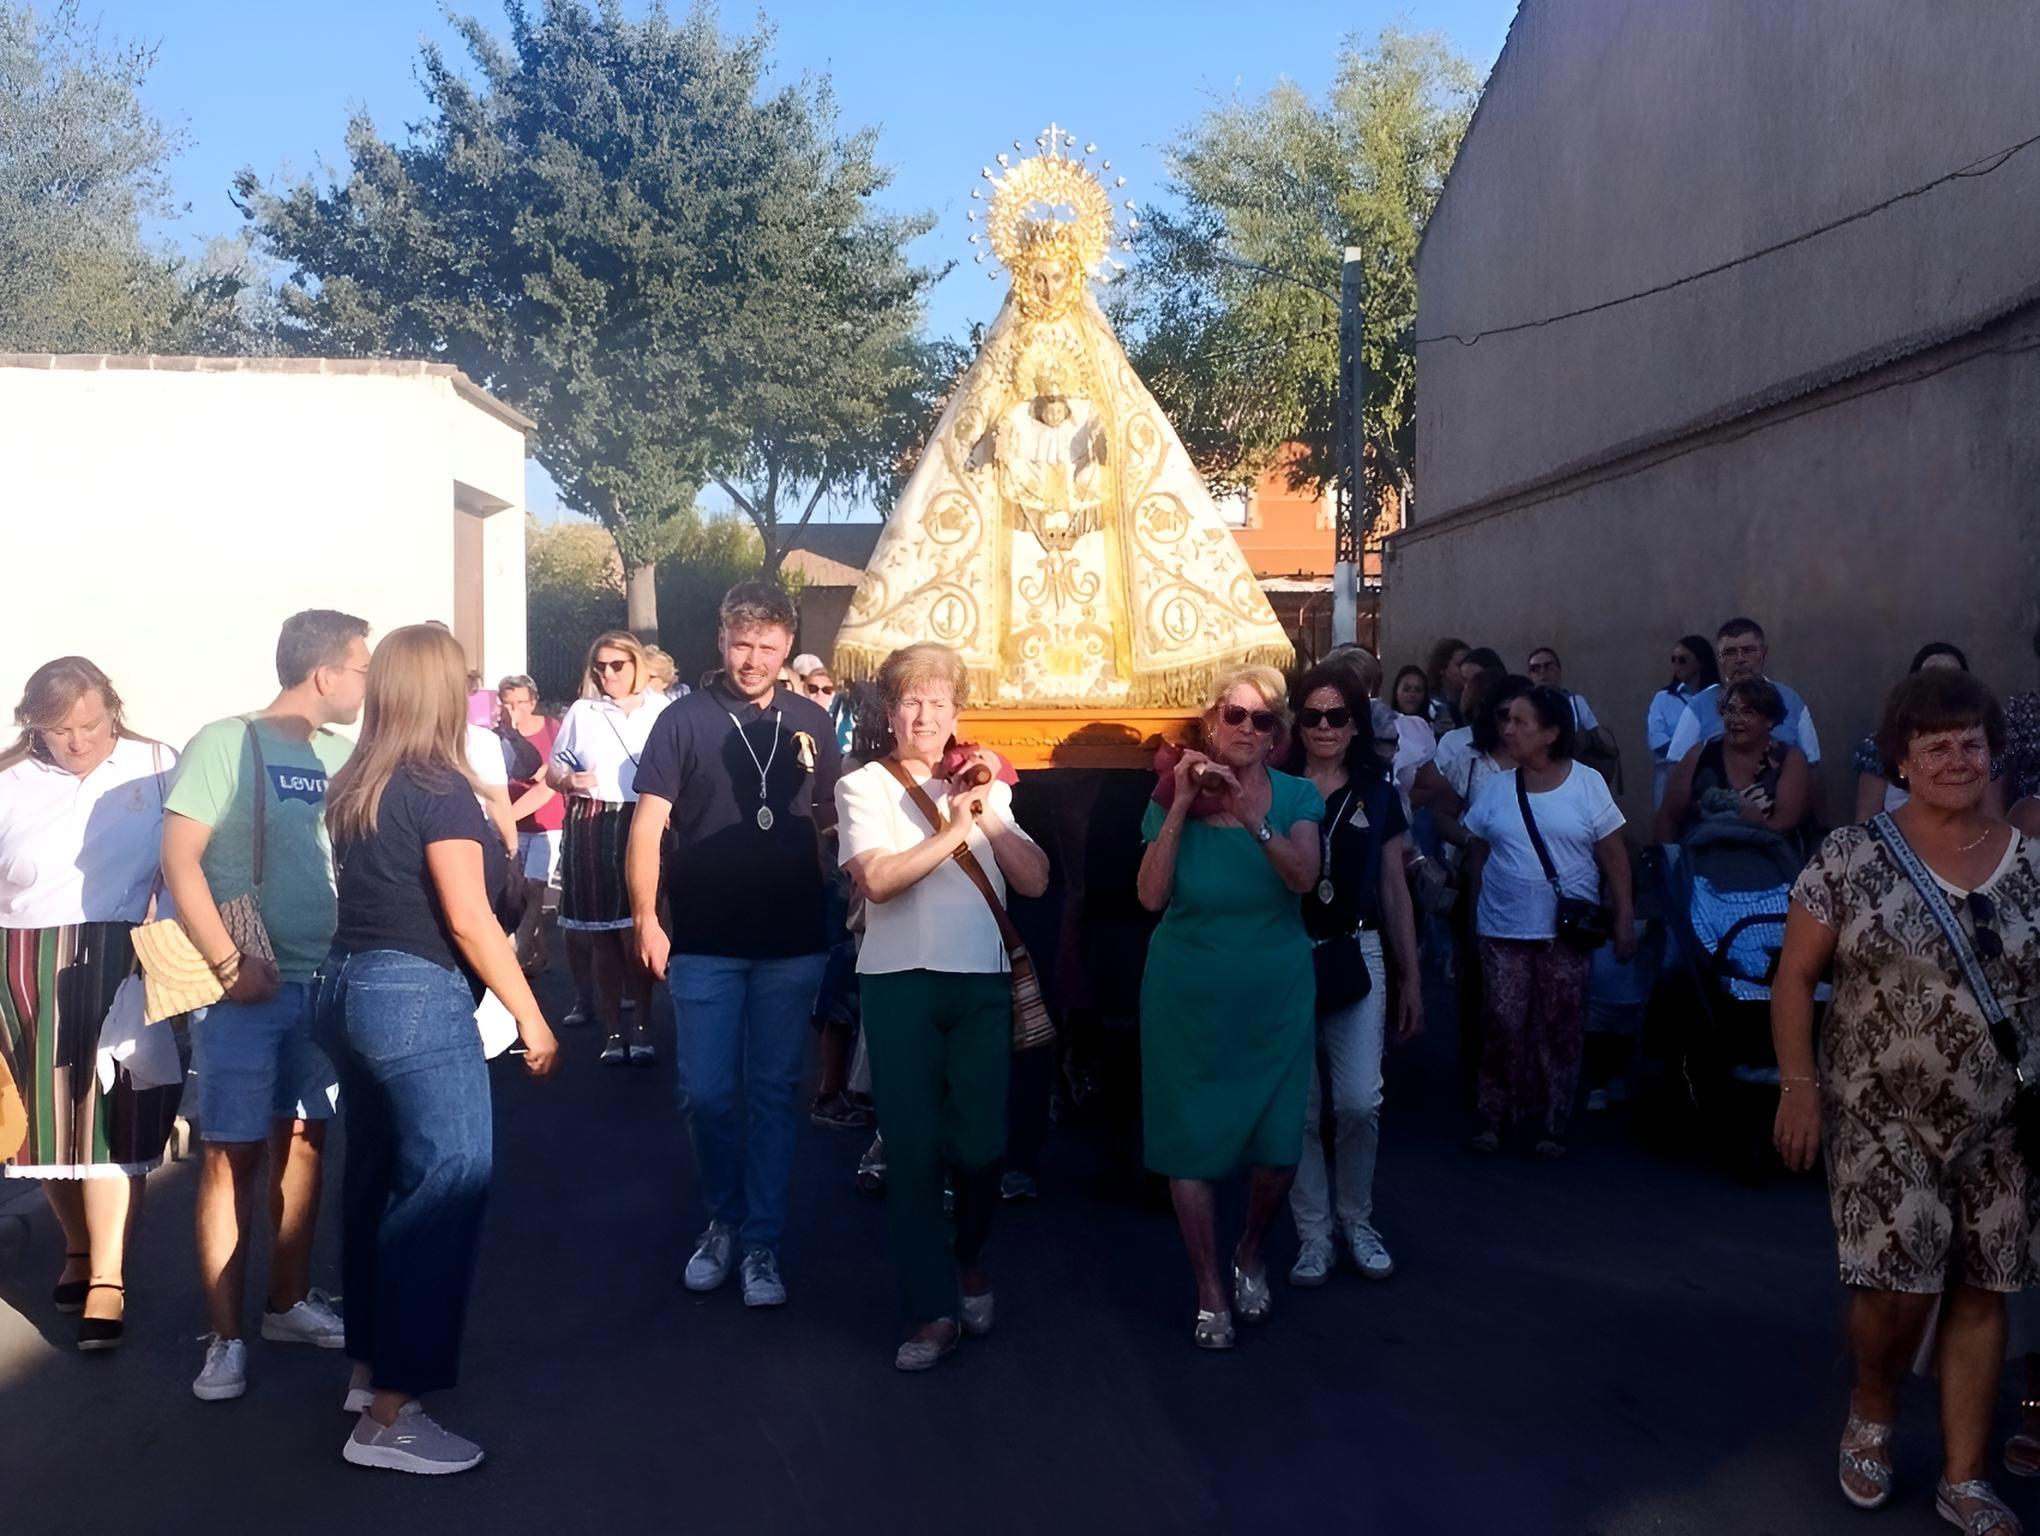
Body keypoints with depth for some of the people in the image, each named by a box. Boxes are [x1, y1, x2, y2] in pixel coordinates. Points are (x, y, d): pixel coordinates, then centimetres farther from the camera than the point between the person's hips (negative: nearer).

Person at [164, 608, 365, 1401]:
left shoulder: (345, 754, 4)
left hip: (327, 981, 5)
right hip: (251, 986, -4)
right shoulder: (226, 742, -8)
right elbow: (179, 860, -11)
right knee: (232, 1154, 0)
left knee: (302, 1141, 13)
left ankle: (289, 1302, 27)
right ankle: (225, 1336, 8)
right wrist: (227, 963, -15)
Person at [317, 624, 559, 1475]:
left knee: (376, 1177, 17)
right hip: (416, 998, -9)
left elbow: (376, 890, 12)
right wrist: (530, 1017, -11)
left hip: (348, 987, 9)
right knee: (445, 1185, -4)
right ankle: (388, 1417, -3)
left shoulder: (356, 786, 10)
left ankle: (370, 1367, 29)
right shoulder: (440, 787, -13)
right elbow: (469, 920, -16)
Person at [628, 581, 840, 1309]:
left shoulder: (811, 722, 4)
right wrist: (646, 917, -14)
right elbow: (649, 823, -5)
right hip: (704, 943, -1)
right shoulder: (684, 719, -3)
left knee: (773, 1094, 7)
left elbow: (832, 814, 12)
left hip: (792, 943, 1)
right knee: (706, 1094, 6)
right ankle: (724, 1219, 27)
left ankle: (762, 1241, 16)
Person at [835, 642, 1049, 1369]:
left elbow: (1035, 880, 1)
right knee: (912, 1144, 1)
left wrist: (987, 812, -7)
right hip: (900, 982, -2)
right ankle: (933, 1308, 12)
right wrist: (954, 829, -13)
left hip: (982, 982, 3)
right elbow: (876, 879, -16)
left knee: (980, 1141, 3)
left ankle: (968, 1257, 32)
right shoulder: (863, 786, 1)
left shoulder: (984, 789, 13)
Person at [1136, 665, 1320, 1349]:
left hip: (1275, 995, 1)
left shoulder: (1295, 796, -3)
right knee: (1193, 1140, 4)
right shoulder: (1173, 797, -3)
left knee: (1278, 1144, 4)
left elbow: (1303, 876, -21)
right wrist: (1180, 806, -20)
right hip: (1189, 995, 0)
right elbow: (1151, 895, -15)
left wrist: (1251, 817, -34)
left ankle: (1250, 1254, 35)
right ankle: (1211, 1295, 20)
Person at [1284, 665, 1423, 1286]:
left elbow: (1394, 891, 11)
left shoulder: (1377, 792, 6)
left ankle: (1358, 1223, 19)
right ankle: (1313, 1235, 17)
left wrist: (1411, 978, 10)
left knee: (1360, 1102, -3)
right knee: (1300, 1106, 3)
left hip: (1357, 955, 1)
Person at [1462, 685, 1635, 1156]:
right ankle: (1492, 1118, 13)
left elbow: (1613, 856, -2)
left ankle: (1552, 1126, 16)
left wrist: (1624, 919, -5)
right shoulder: (1494, 789, 3)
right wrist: (1474, 916, 9)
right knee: (1503, 1026, 2)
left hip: (1567, 932, -1)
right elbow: (1478, 857, 10)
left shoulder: (1587, 784, -3)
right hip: (1503, 931, 2)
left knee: (1560, 1030, 5)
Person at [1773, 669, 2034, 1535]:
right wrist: (1798, 1083, -8)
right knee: (1900, 1285, -8)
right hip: (1880, 1114, -3)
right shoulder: (1850, 858, -6)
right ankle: (1871, 1416, 24)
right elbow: (1795, 977, -3)